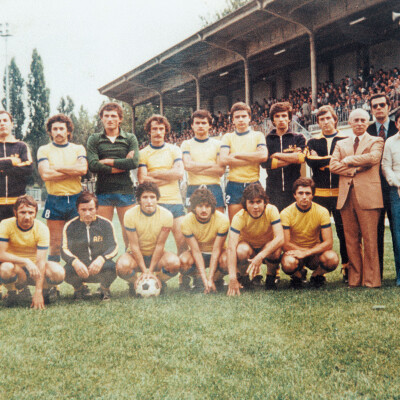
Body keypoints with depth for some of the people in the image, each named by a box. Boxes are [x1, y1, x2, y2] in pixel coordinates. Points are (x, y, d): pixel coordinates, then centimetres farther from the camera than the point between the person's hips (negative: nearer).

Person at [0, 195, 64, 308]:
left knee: (58, 272, -30)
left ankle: (44, 290, 5)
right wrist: (25, 261, -37)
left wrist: (38, 292, -30)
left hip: (34, 266, 1)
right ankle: (14, 291, -4)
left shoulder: (42, 229, -14)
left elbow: (41, 260, -20)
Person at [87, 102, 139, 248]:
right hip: (103, 191, 0)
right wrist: (122, 164, -7)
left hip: (125, 190, 0)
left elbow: (134, 162, -7)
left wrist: (107, 161, -4)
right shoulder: (94, 139, 8)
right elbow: (93, 165, -7)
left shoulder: (130, 138, 9)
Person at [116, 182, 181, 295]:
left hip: (156, 255, 1)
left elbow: (160, 245, -14)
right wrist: (144, 271, -21)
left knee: (174, 263, -32)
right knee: (122, 266, -35)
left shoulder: (166, 215, -16)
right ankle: (134, 284, 2)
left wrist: (150, 270, -19)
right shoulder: (130, 215, -17)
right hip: (136, 255, -1)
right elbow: (134, 246, -16)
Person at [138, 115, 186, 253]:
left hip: (174, 201, 1)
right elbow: (143, 180, -6)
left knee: (183, 240, -7)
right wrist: (168, 176, -4)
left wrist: (154, 174, -3)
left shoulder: (174, 150, 12)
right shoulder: (143, 154, 8)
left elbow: (179, 173, -3)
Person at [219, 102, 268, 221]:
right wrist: (253, 159, -7)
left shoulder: (258, 136, 10)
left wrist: (237, 155, -5)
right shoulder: (228, 137, 10)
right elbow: (223, 160, -7)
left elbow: (263, 156, -8)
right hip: (234, 185, 0)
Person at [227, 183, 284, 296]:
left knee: (276, 250, -35)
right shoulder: (239, 217, -26)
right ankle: (244, 278, -5)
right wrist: (232, 278, -46)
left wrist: (260, 256, -47)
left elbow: (280, 238, -33)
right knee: (242, 250, -36)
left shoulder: (271, 210, -24)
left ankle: (270, 278, -6)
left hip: (268, 248, 0)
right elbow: (231, 248, -35)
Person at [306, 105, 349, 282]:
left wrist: (322, 162, -10)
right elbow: (310, 161, -6)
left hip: (340, 192, -1)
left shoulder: (345, 140, 9)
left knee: (343, 230, -1)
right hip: (320, 193, 2)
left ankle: (346, 266, 8)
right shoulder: (313, 142, 13)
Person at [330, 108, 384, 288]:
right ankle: (355, 278, 10)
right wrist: (354, 170, -8)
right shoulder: (341, 144, 21)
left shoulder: (376, 141, 10)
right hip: (346, 196, 4)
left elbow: (374, 158, -12)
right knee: (351, 240, 4)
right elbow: (333, 165, 6)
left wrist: (348, 160, -3)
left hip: (368, 195, -4)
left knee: (370, 240, -6)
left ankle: (371, 279, -1)